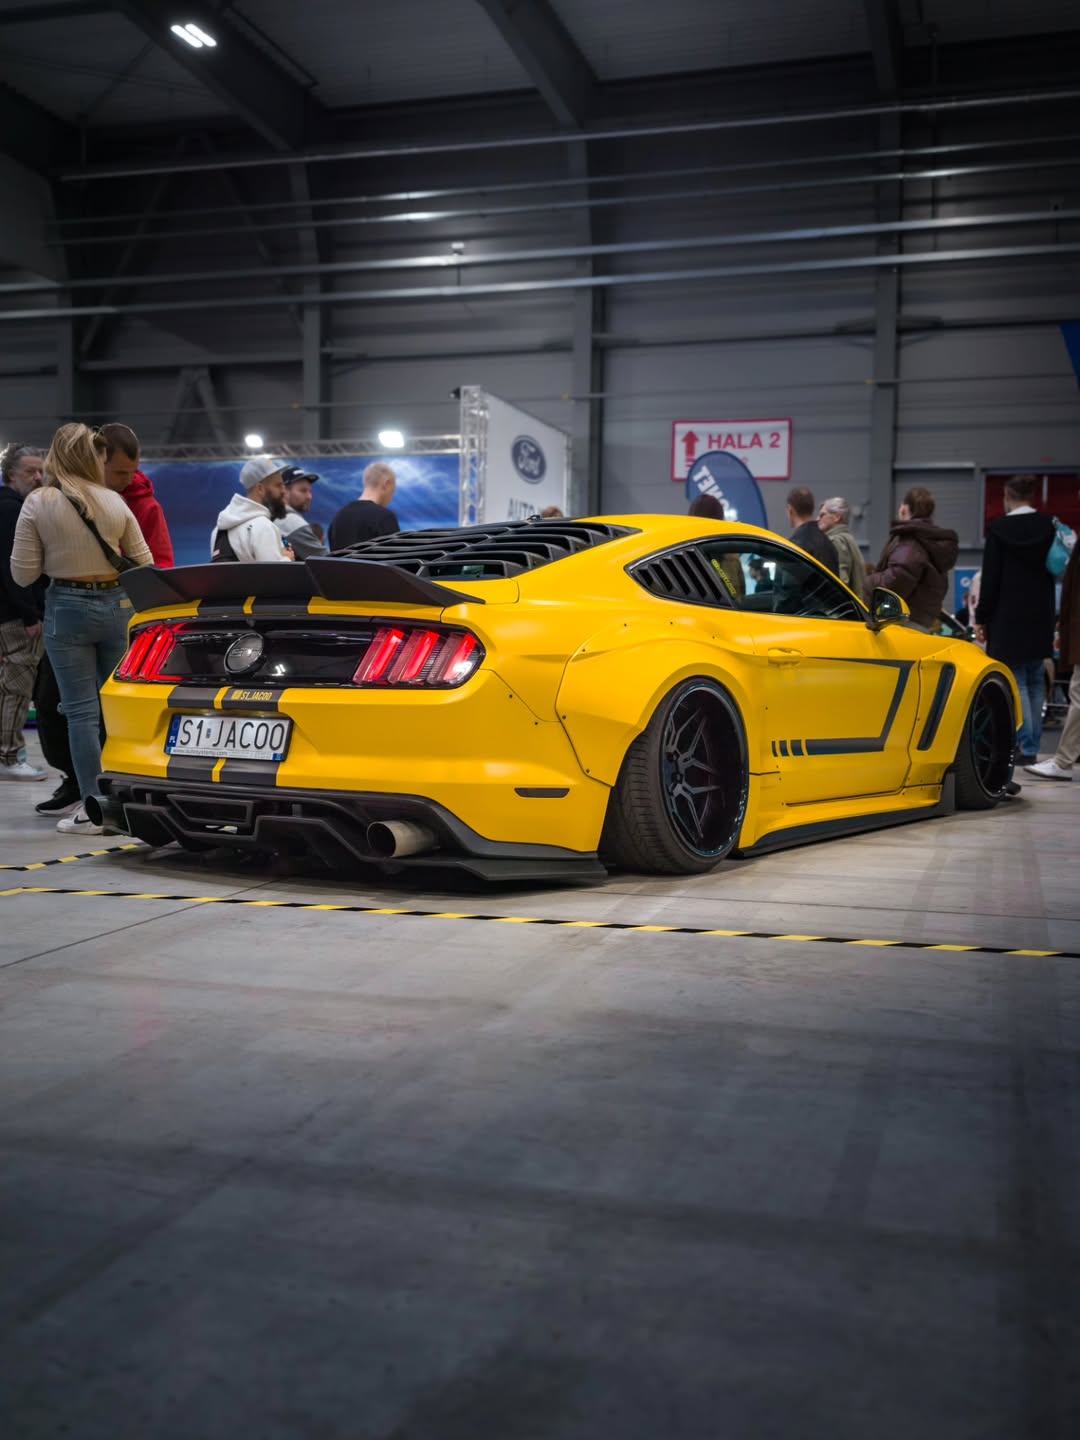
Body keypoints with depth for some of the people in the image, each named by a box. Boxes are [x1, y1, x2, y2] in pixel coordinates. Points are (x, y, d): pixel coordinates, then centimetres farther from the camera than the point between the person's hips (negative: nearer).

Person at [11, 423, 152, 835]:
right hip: (116, 606, 3)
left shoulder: (38, 503, -6)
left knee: (82, 711, -1)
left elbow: (24, 574, -4)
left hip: (67, 608, -3)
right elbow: (144, 563, 7)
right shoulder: (115, 502, 2)